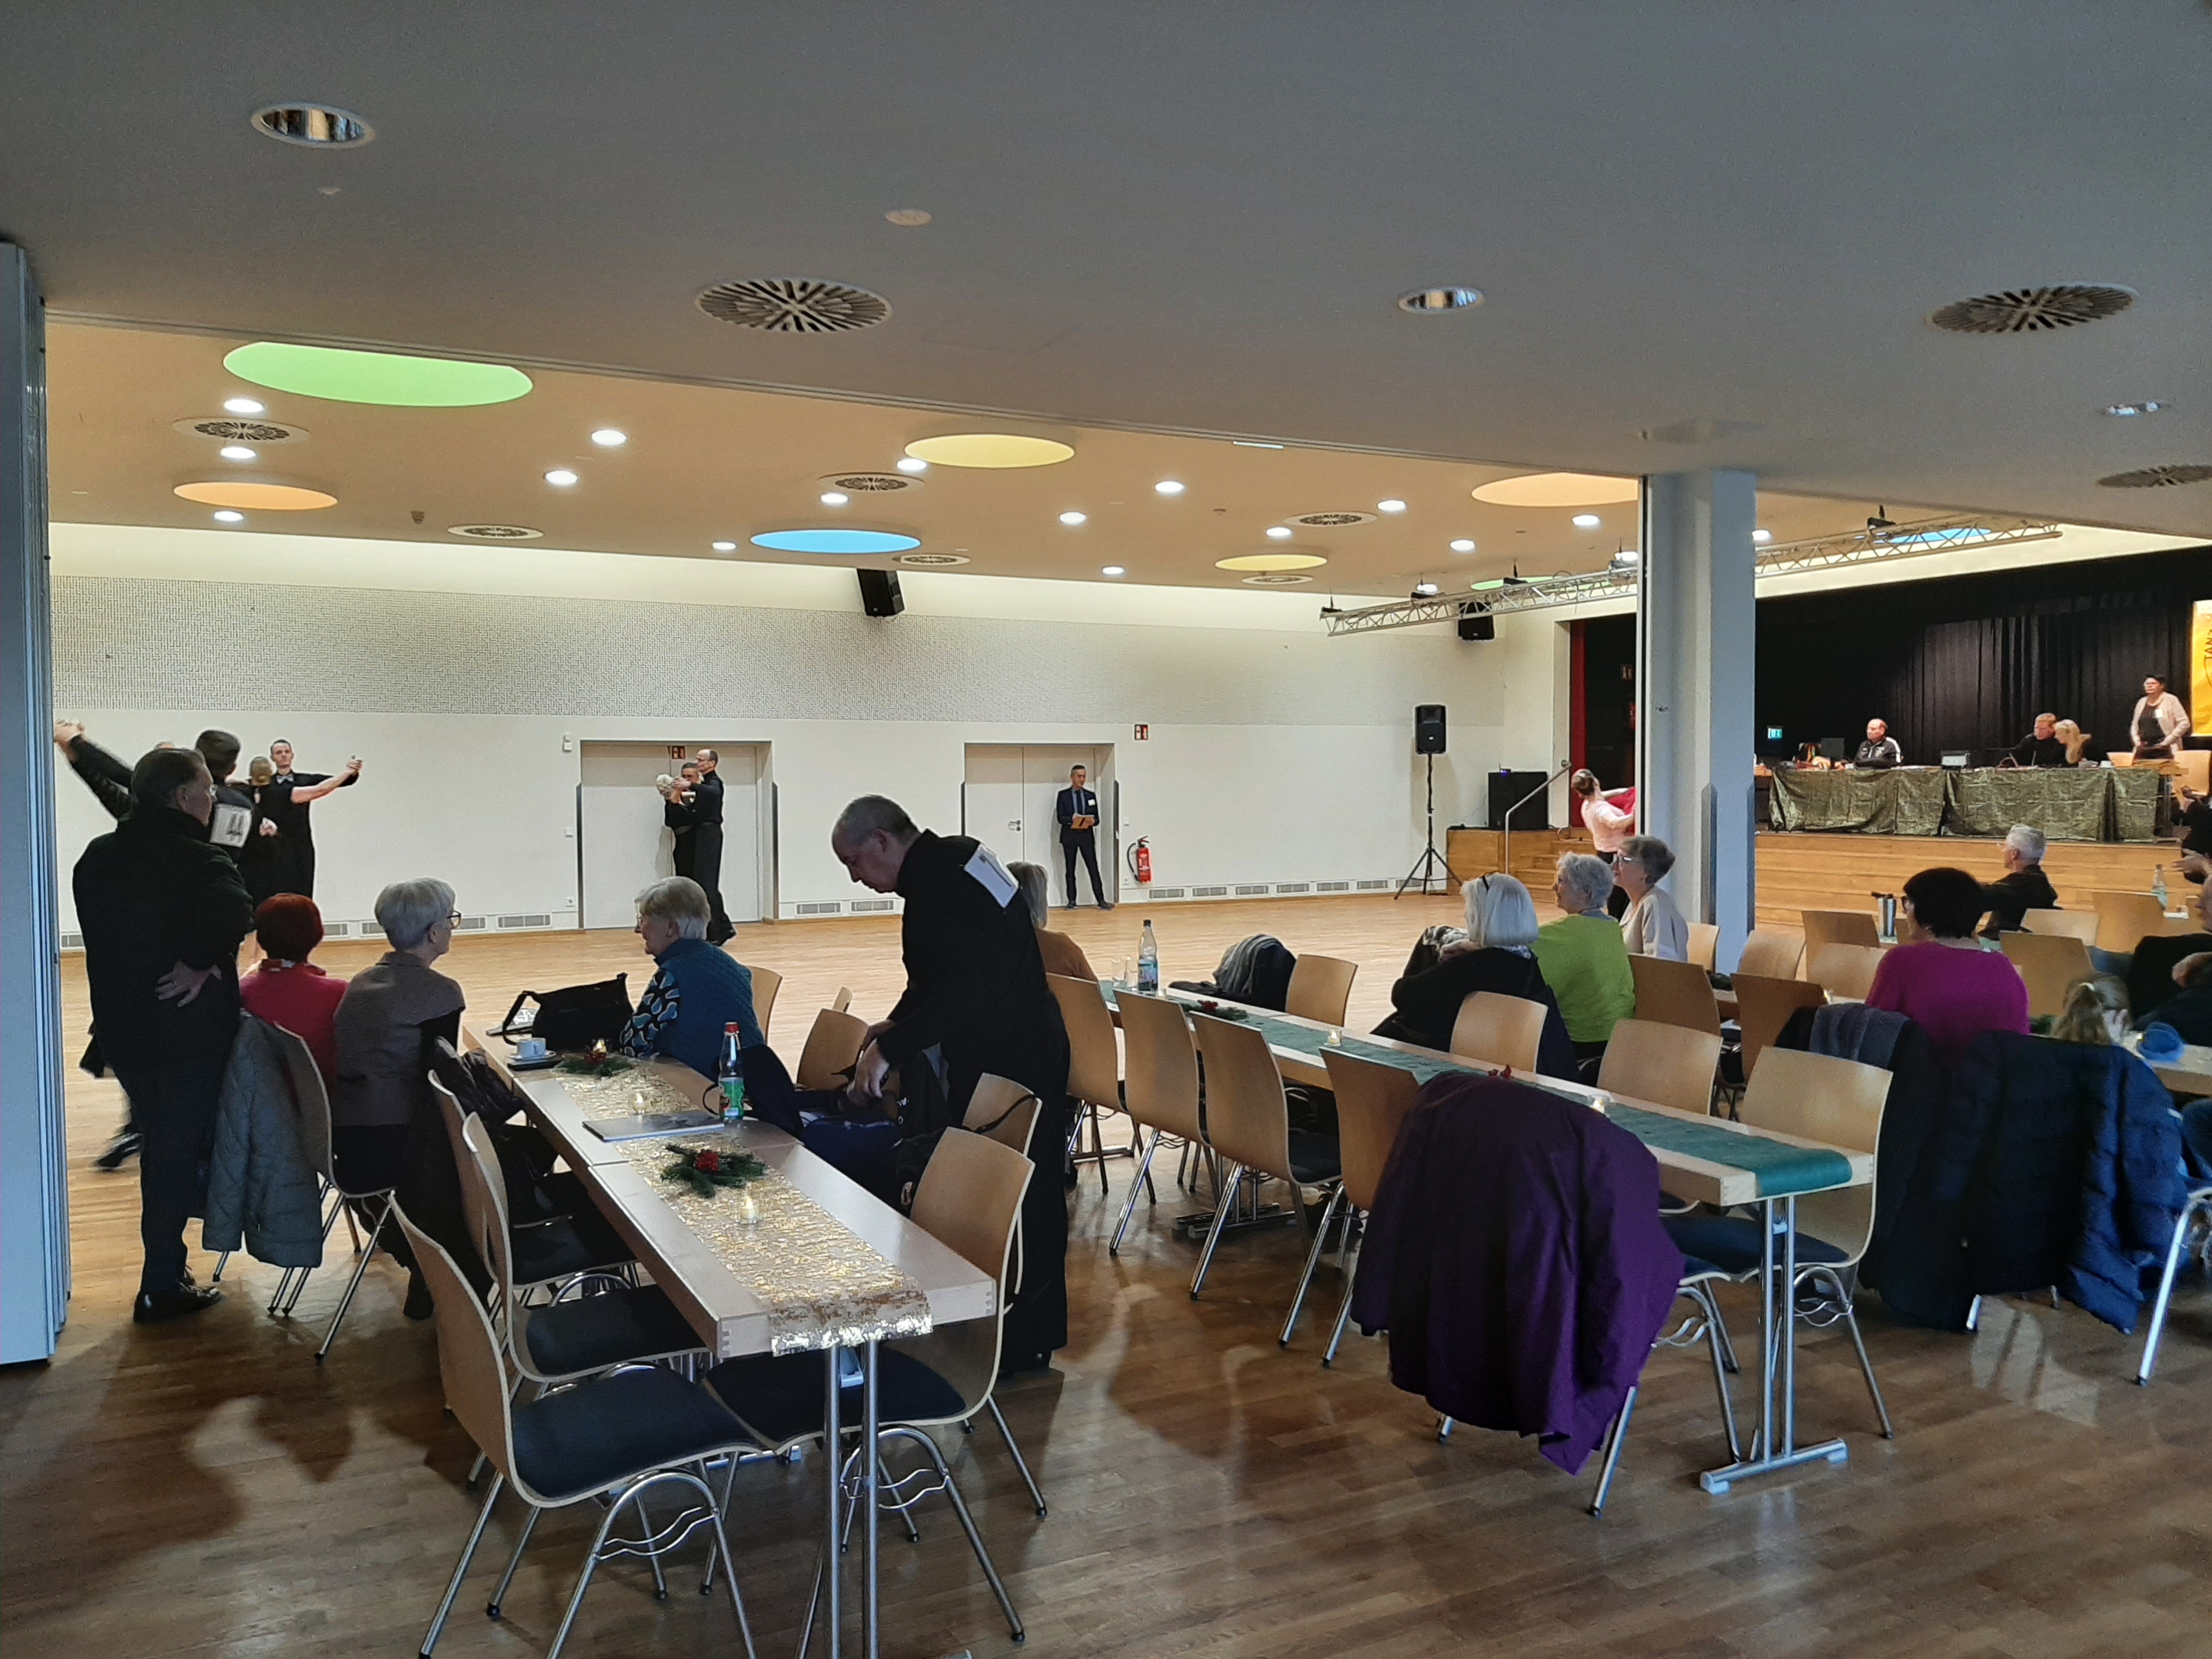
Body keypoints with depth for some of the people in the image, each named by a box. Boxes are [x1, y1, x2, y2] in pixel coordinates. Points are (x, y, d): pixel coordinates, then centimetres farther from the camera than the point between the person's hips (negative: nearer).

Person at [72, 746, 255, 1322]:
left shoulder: (97, 857, 6)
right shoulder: (194, 859, -19)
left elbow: (99, 929, 13)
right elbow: (234, 911, -39)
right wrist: (200, 963, -25)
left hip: (123, 1029, 8)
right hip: (190, 1031, -7)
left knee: (160, 1145, 21)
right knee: (180, 1150, 4)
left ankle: (165, 1265, 33)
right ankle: (162, 1286, 11)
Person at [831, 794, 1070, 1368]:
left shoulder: (943, 883, -22)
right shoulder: (944, 864, 11)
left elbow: (960, 988, -29)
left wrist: (890, 1049, -23)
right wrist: (898, 1025, 10)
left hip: (1013, 1065, -10)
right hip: (1005, 1053, 10)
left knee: (1017, 1200, -1)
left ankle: (1026, 1342, 11)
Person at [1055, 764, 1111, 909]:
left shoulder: (1091, 796, 12)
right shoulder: (1063, 795, 4)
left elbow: (1096, 818, 10)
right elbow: (1060, 817, -3)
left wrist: (1092, 821, -14)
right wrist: (1072, 819, -22)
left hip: (1087, 835, 1)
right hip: (1069, 836, -1)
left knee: (1094, 868, -5)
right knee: (1070, 870, 3)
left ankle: (1101, 900, -5)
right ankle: (1072, 900, 9)